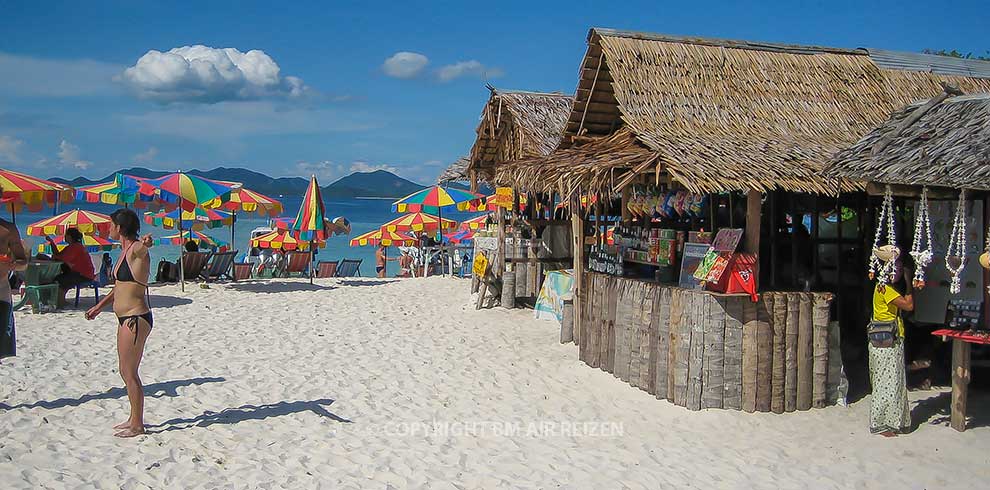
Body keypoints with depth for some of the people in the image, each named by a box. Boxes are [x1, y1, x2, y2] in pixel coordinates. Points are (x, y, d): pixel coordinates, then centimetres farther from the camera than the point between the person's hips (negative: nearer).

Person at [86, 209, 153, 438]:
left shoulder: (137, 250, -16)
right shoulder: (125, 250, 13)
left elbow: (143, 248, -43)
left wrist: (146, 244, -67)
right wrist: (99, 306, 30)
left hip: (136, 318, -10)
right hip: (126, 318, 10)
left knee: (129, 372, -2)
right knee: (125, 371, 17)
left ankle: (137, 425, 9)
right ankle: (134, 419, 28)